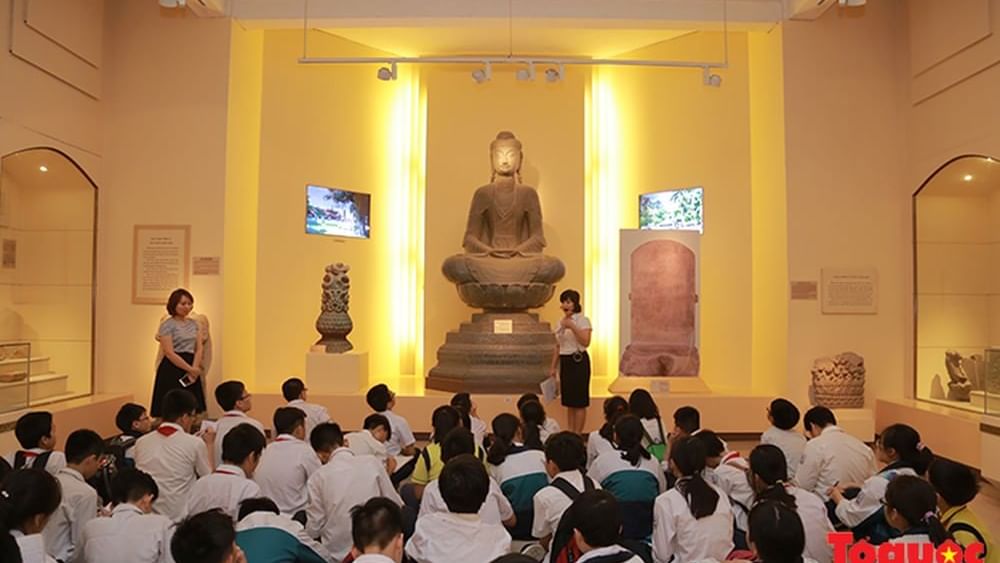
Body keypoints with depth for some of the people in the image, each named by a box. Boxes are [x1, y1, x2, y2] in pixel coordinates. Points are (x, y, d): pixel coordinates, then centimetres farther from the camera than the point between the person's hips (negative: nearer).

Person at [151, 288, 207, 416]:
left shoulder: (194, 323, 13)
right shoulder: (167, 325, -6)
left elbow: (199, 348, 7)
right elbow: (169, 353, -13)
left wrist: (194, 369, -7)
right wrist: (190, 369, -13)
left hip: (191, 371, 6)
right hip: (173, 370, -6)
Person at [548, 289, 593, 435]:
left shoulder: (583, 320, -7)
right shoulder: (561, 322, 13)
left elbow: (585, 342, -21)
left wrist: (572, 327, -26)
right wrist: (553, 367, 14)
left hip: (578, 361, -7)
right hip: (565, 361, 7)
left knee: (579, 401, -3)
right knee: (569, 401, 10)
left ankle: (577, 434, 2)